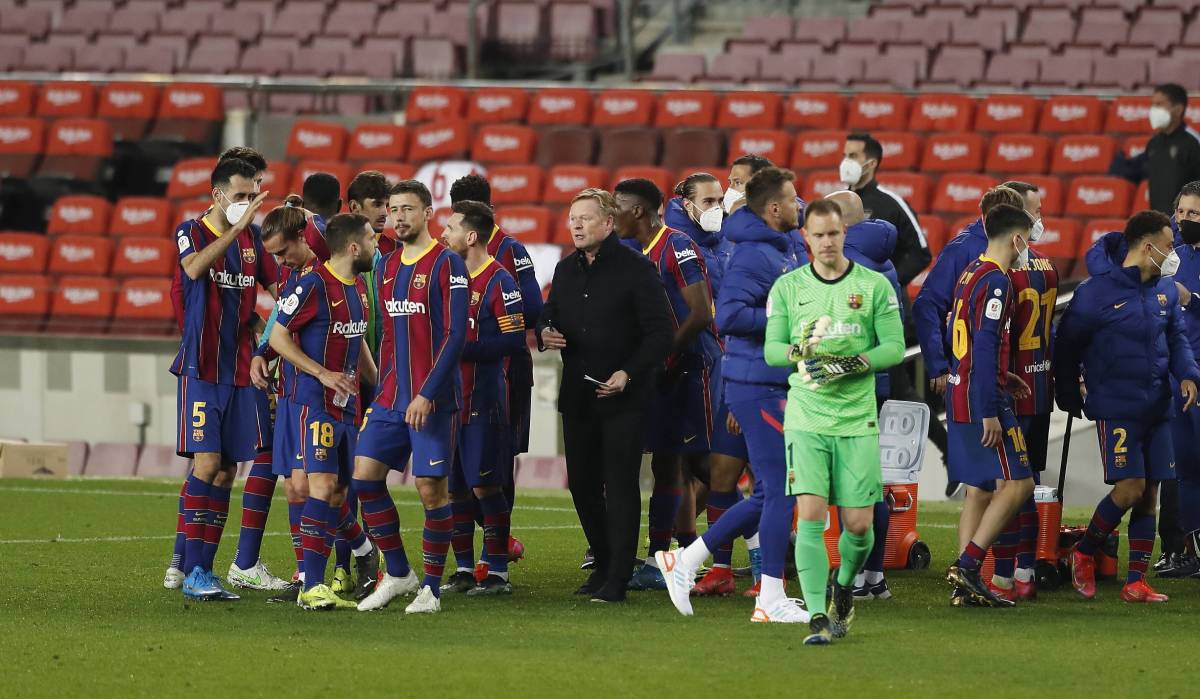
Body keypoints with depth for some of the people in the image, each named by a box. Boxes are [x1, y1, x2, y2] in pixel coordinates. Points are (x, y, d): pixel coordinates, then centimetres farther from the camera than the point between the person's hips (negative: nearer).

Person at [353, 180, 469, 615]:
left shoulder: (446, 265, -8)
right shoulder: (387, 267, 14)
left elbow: (456, 334, -13)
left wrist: (427, 393, -18)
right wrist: (383, 391, 15)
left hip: (433, 400, -7)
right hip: (391, 397, 7)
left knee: (432, 488, -4)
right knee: (365, 476, -1)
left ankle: (431, 588, 6)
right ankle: (397, 574, 11)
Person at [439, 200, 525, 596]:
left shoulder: (498, 281, -10)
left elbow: (515, 340, -15)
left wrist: (464, 349, -18)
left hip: (483, 399, -7)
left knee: (485, 486, -5)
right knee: (453, 487, 8)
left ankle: (498, 574, 0)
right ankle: (464, 570, 16)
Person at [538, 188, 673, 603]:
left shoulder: (635, 269, -8)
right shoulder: (566, 269, 11)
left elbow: (660, 333, -10)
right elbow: (549, 314, 23)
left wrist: (628, 373, -19)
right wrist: (545, 332, -1)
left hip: (623, 396, -7)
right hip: (577, 394, 7)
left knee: (620, 485, -7)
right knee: (582, 483, 9)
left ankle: (617, 579, -6)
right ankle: (603, 565, 23)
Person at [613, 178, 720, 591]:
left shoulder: (678, 248, -14)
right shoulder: (636, 253, 14)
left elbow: (701, 315, -19)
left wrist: (664, 355, -16)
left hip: (692, 367, -9)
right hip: (662, 372, 9)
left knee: (702, 464, -7)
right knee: (665, 464, 9)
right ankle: (656, 563, 11)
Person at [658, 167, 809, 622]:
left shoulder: (790, 243, 10)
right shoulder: (753, 255, -16)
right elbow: (728, 315, -27)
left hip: (776, 385, 9)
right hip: (758, 384, -9)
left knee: (768, 496, 13)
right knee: (781, 491, -6)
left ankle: (686, 559, 19)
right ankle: (771, 599, 0)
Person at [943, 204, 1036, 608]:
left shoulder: (970, 274, 14)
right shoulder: (996, 281, -14)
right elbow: (984, 345, -20)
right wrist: (990, 412, -21)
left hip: (959, 394, 10)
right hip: (981, 398, -10)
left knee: (978, 489, 11)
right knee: (1017, 483, -7)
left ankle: (966, 584, 9)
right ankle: (967, 564, -12)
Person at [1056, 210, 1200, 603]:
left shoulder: (1166, 290, 6)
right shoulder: (1097, 292, -13)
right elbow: (1067, 345, -5)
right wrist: (1069, 397, 2)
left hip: (1157, 407, 6)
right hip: (1115, 406, -6)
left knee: (1149, 494, 5)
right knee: (1130, 489, -13)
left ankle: (1136, 582, 11)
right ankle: (1084, 553, 10)